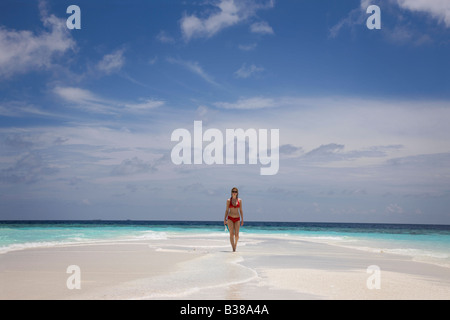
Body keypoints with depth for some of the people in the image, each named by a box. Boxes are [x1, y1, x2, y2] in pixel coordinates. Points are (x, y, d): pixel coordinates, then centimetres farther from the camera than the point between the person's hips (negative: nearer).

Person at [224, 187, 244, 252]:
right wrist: (225, 219, -1)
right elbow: (227, 210, 5)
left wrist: (242, 219, 2)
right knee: (231, 234, -10)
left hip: (237, 218, 1)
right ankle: (233, 248, -9)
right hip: (230, 218, -1)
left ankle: (235, 244, 25)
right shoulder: (228, 200, 2)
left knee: (236, 234, -5)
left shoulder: (239, 200, 5)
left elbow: (241, 210, 7)